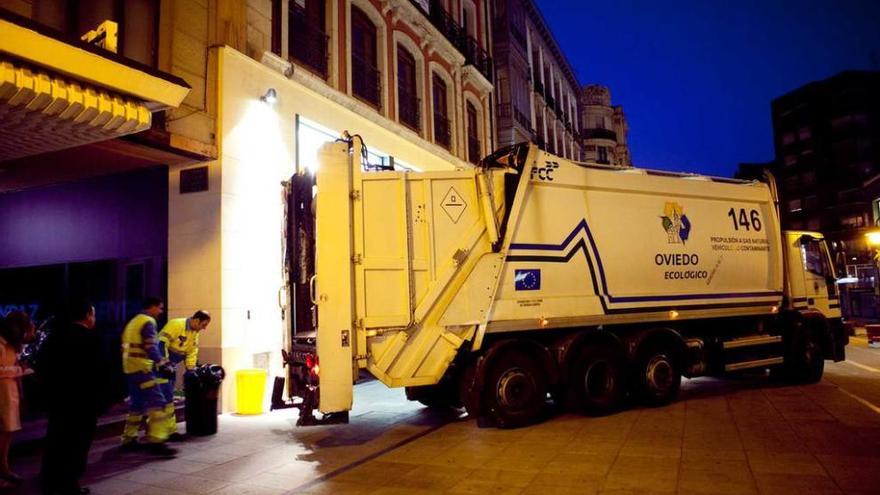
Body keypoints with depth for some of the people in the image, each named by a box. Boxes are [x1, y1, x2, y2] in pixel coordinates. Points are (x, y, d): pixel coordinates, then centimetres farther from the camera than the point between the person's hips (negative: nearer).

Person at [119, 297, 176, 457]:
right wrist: (162, 364, -19)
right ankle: (156, 441, -20)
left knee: (137, 404, 18)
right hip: (142, 368, -10)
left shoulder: (134, 321, 20)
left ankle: (129, 439, 23)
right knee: (157, 402, -13)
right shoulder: (148, 322, -10)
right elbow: (151, 347, -20)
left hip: (130, 368, 10)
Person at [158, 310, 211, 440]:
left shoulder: (194, 333, 8)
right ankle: (170, 431, -6)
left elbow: (191, 353, 12)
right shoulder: (176, 325, -21)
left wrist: (190, 370, 4)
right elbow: (161, 343, -26)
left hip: (171, 367, 9)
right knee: (166, 397, -10)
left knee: (167, 397, 13)